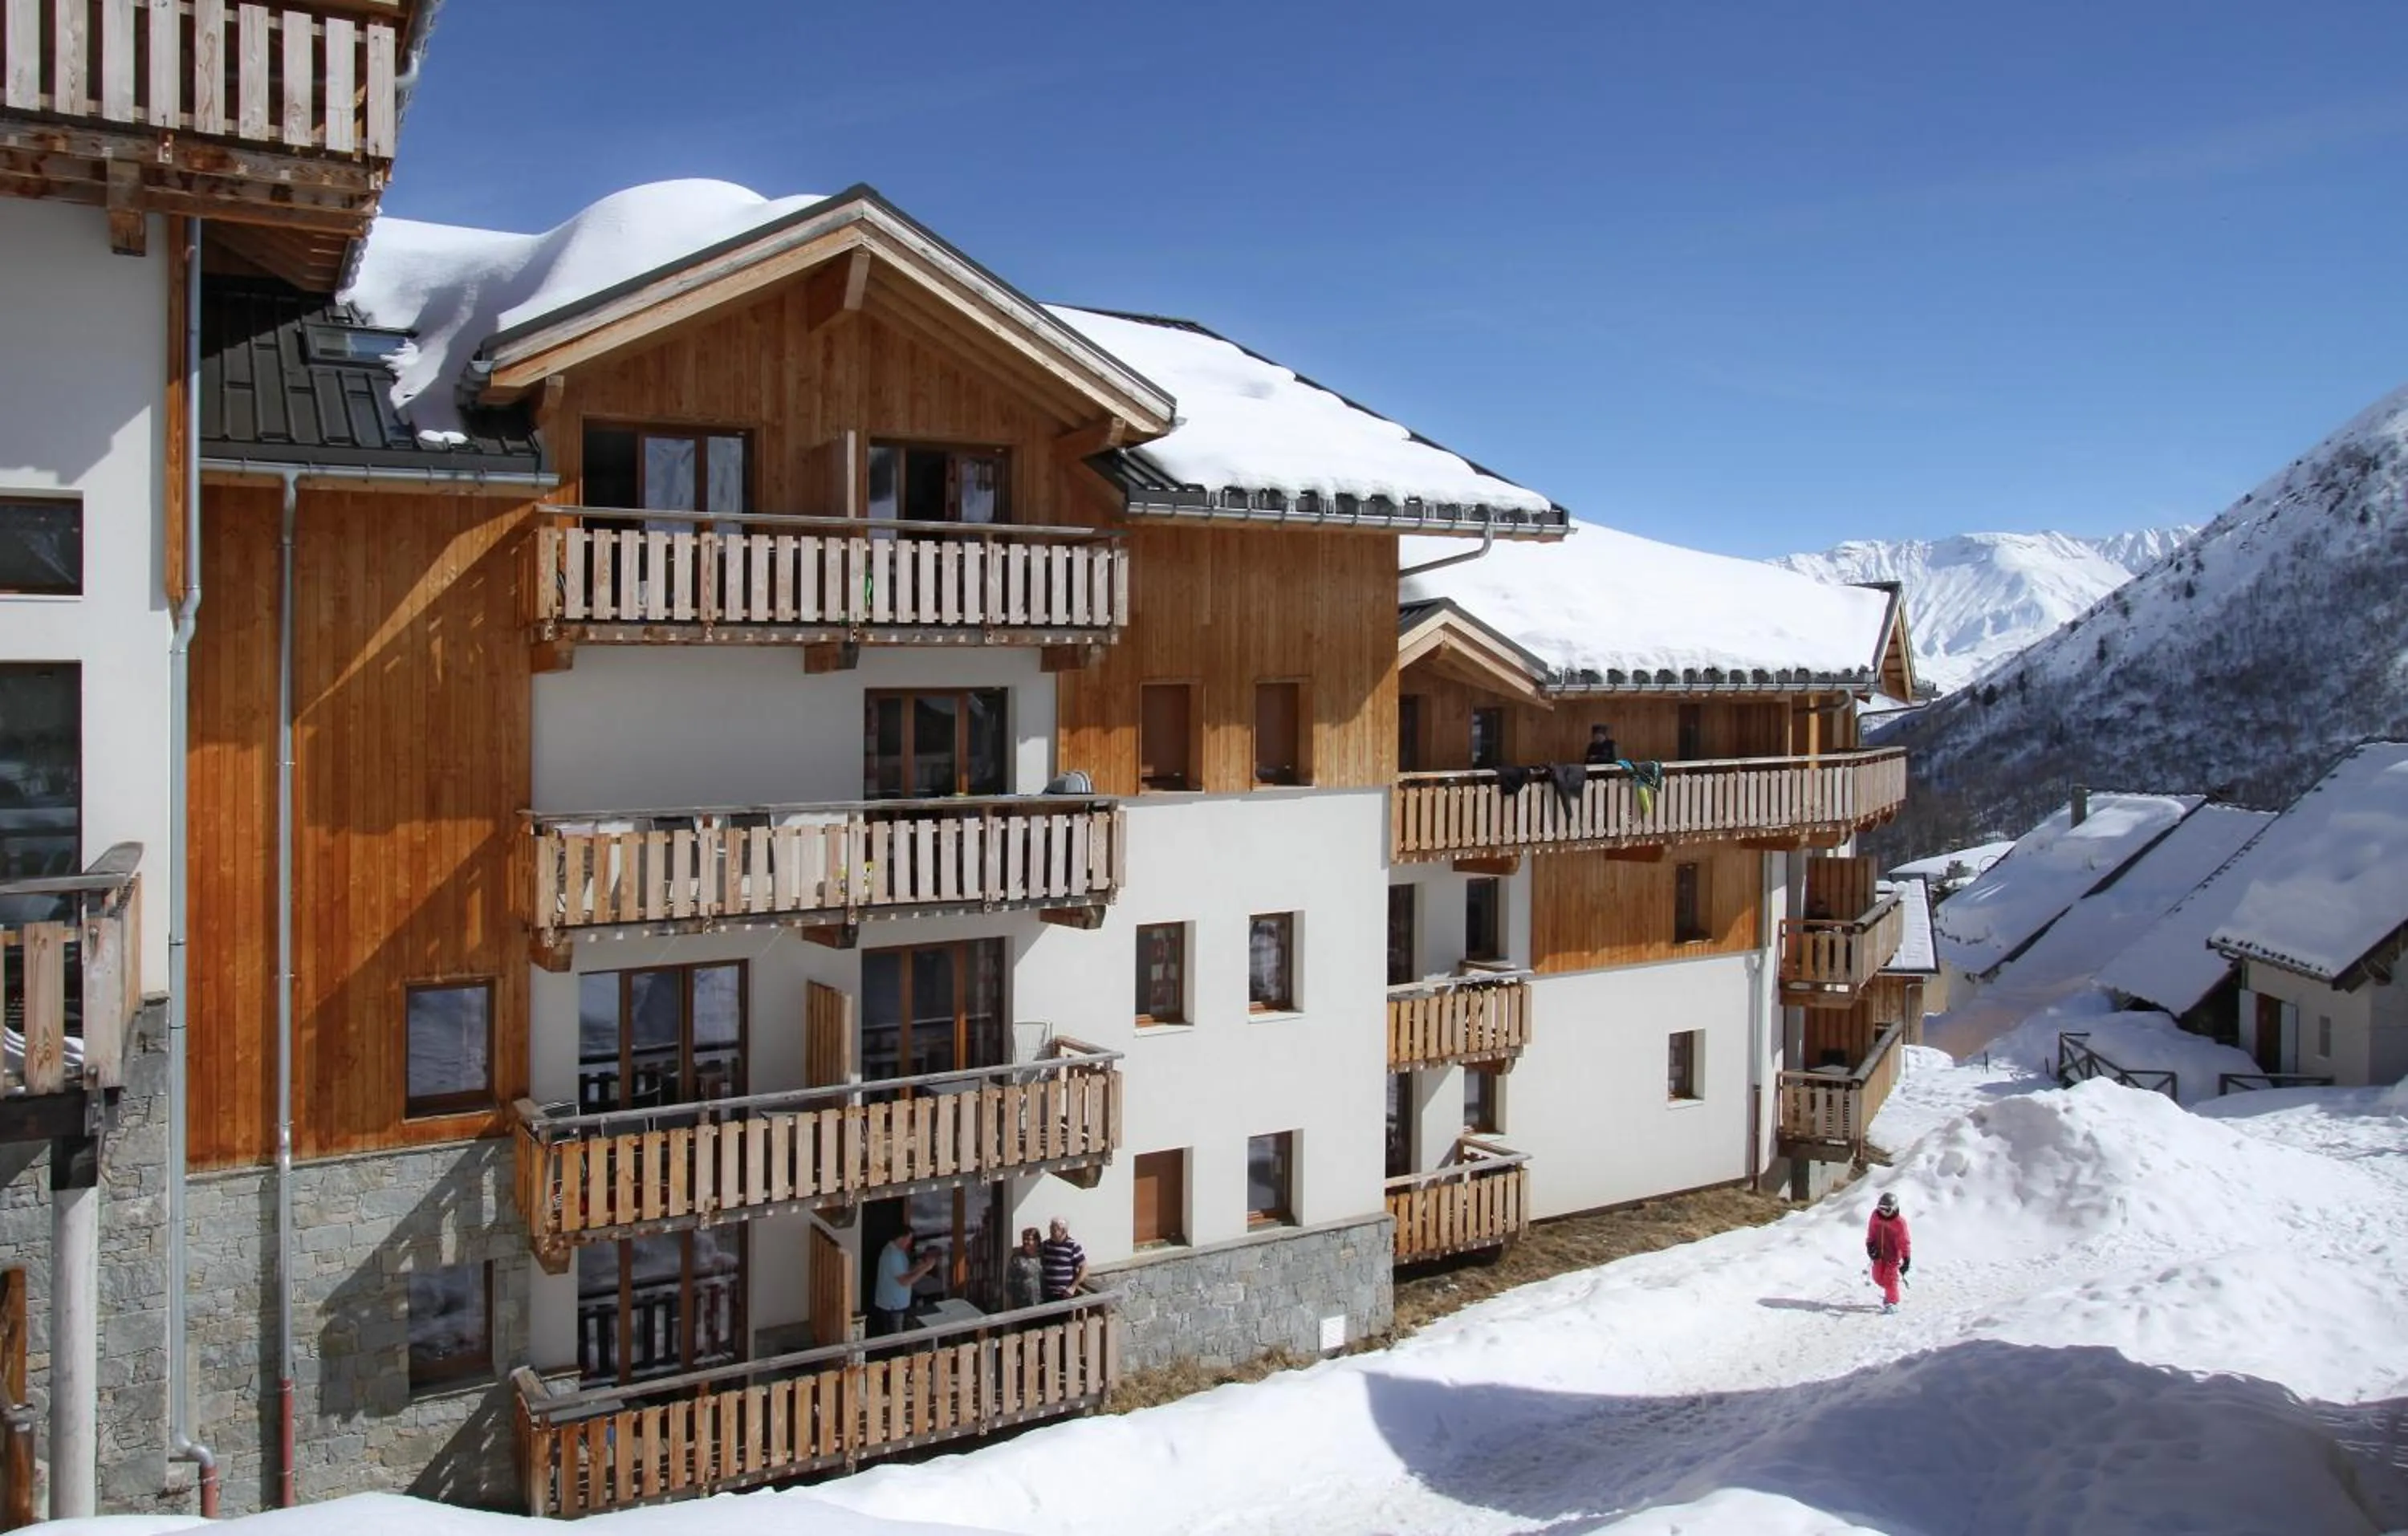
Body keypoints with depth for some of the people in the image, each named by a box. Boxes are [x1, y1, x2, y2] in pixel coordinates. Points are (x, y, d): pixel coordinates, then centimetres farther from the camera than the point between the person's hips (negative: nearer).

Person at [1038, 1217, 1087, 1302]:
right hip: (1048, 1294, 5)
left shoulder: (1073, 1247, -11)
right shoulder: (1044, 1245, 4)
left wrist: (1073, 1287, -13)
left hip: (1065, 1294, -5)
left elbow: (1084, 1269, -9)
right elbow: (1039, 1267, 18)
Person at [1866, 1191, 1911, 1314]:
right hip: (1879, 1254, 5)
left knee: (1890, 1279, -6)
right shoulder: (1876, 1216, -8)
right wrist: (1870, 1245, -5)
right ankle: (1889, 1291, 39)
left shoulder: (1899, 1222, -22)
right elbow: (1871, 1232, 7)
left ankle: (1892, 1302, 8)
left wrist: (1907, 1259, -15)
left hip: (1893, 1255, -5)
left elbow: (1904, 1242, -16)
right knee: (1878, 1277, 11)